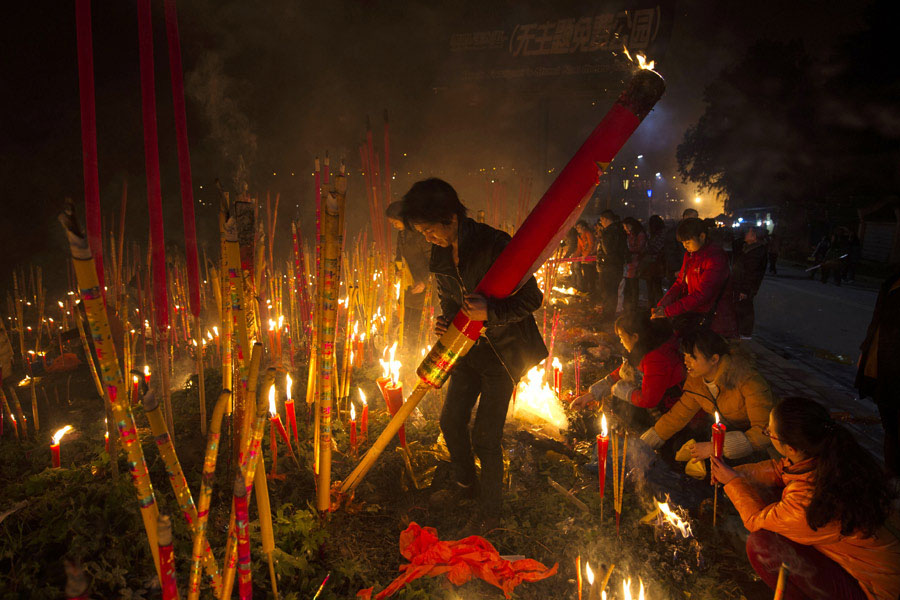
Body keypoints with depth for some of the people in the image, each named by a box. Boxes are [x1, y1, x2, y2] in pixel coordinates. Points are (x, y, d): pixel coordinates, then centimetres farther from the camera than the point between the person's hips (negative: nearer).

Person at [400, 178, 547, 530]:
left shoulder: (495, 245, -23)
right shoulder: (440, 255, -1)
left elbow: (531, 298, -19)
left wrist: (489, 312, -32)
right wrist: (445, 322, -8)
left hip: (502, 351, -7)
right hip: (468, 347, 7)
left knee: (485, 435, -4)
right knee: (451, 420, 12)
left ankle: (491, 508, 21)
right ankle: (466, 485, 39)